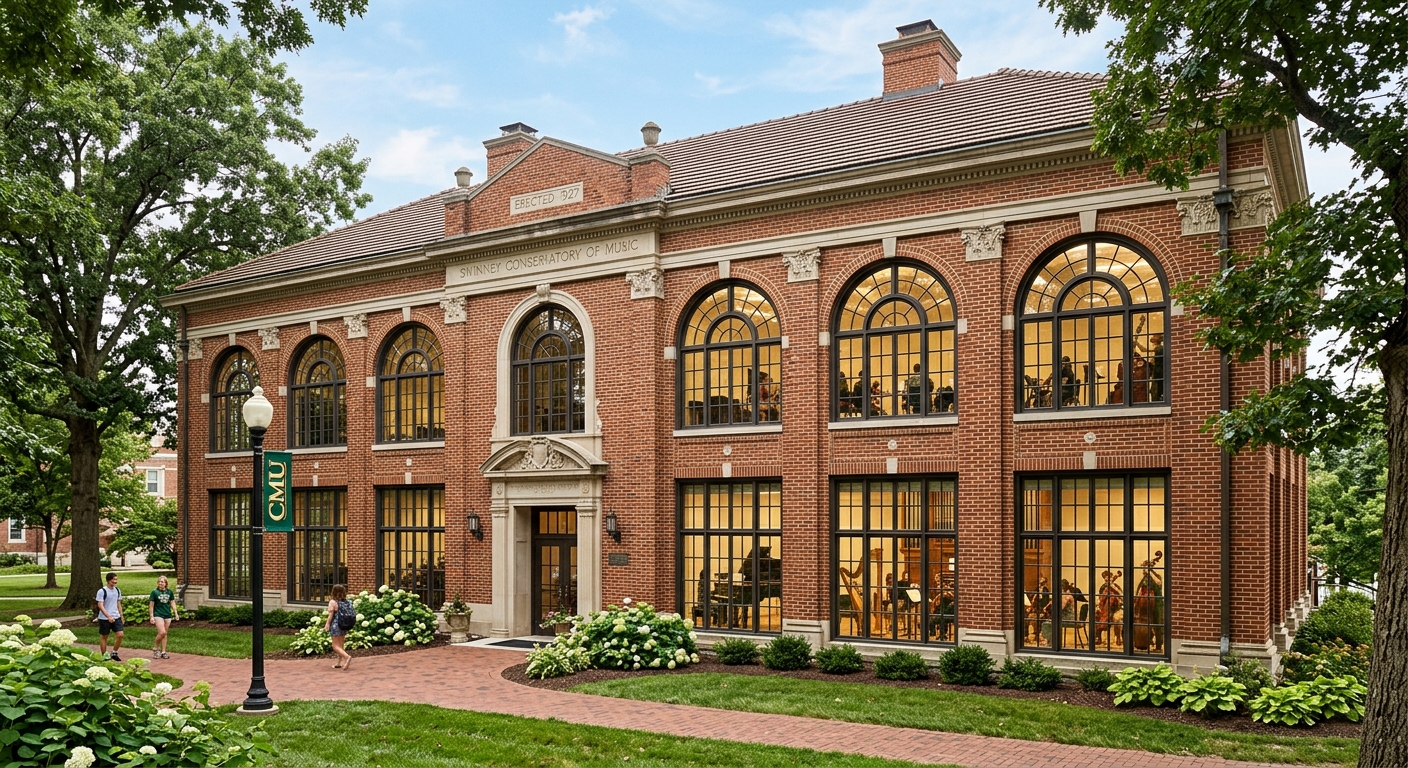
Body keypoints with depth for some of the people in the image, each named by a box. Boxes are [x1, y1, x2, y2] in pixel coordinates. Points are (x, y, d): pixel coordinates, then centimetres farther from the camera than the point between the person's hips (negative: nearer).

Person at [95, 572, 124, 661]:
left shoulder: (117, 590, 8)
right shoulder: (102, 591, -12)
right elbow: (100, 606, -16)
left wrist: (121, 616, 14)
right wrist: (109, 616, -25)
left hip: (116, 617, 5)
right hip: (104, 618, -5)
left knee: (120, 634, -6)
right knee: (104, 636, 7)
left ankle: (114, 653, 10)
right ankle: (104, 655, 19)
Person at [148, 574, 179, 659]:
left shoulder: (169, 592, 6)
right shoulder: (154, 592, -4)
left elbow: (172, 603, 13)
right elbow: (151, 605, -2)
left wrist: (176, 613, 6)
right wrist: (151, 616, -6)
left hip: (168, 615, 4)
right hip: (158, 615, -4)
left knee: (165, 634, 8)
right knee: (162, 632, -16)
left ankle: (163, 652, 14)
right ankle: (155, 648, 5)